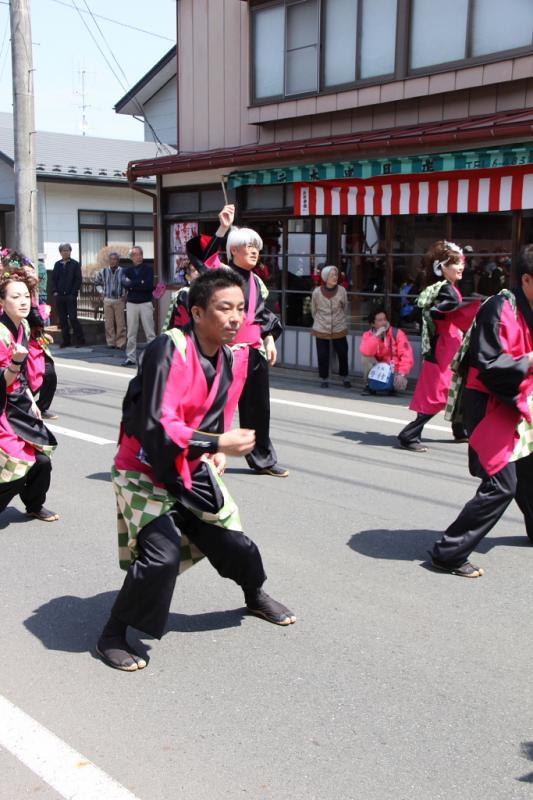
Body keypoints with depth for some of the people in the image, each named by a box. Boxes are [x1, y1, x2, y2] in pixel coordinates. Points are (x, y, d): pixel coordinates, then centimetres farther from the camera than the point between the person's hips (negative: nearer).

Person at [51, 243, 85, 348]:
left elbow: (78, 280, -3)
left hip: (71, 296, -4)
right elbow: (53, 279, 13)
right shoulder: (57, 264, 12)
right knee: (62, 319, 6)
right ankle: (65, 340, 13)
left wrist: (73, 292, -10)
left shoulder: (75, 264, 1)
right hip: (59, 296, 4)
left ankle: (79, 340, 1)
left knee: (73, 318, -8)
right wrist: (55, 291, 1)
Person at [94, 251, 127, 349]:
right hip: (107, 300, 2)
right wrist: (101, 292, 9)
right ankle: (110, 342, 13)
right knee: (109, 323, 5)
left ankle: (120, 343, 6)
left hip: (119, 300, -2)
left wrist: (125, 294, -2)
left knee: (120, 323, -1)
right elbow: (97, 283, 20)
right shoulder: (103, 272, 4)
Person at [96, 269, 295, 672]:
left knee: (232, 541, 9)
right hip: (146, 469, -7)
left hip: (191, 468, 7)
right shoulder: (169, 350, -26)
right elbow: (155, 426, -33)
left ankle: (256, 595, 43)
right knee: (163, 554, -22)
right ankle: (113, 635, 2)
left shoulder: (226, 356, -1)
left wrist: (216, 452, -1)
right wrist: (218, 443, -35)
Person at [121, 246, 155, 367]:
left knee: (150, 332, -3)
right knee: (131, 333, 5)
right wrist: (140, 283, -13)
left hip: (146, 303, -3)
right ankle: (131, 358, 11)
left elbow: (149, 285, -13)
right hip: (131, 304, 3)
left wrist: (133, 285, -8)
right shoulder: (127, 270, 9)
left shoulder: (148, 268, 1)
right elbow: (125, 284, -9)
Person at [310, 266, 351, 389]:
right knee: (322, 356, 4)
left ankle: (344, 378, 25)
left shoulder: (342, 290, -10)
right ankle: (324, 379, 21)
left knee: (343, 353, 7)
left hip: (339, 329, 1)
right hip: (321, 329, -1)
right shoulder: (317, 292, -12)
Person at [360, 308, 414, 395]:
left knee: (400, 386, -32)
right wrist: (377, 336, -27)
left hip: (395, 370, -1)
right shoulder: (368, 335, -4)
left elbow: (407, 356, -16)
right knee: (366, 356, -24)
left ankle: (393, 385, 8)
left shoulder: (397, 333, -9)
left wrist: (401, 374, -27)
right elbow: (366, 352, -25)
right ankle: (369, 385, -7)